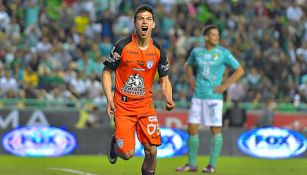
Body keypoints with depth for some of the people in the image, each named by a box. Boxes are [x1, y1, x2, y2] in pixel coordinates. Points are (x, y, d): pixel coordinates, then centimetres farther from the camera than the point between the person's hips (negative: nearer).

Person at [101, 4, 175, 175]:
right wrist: (109, 98, -11)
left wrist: (169, 99, -11)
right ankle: (115, 143, 27)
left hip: (146, 103, 3)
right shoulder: (122, 46, -9)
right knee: (127, 154, -9)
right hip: (123, 104, -3)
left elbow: (164, 80, 9)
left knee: (151, 151, -7)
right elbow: (107, 72, 0)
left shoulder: (158, 51, 0)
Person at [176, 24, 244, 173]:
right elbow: (188, 65, 26)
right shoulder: (197, 51, 6)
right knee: (191, 128, 2)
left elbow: (240, 70, -3)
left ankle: (212, 165, 10)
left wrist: (225, 86, -9)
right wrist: (191, 81, 10)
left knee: (215, 129, 0)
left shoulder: (223, 53, -5)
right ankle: (191, 164, 13)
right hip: (197, 97, 4)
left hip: (214, 97, -4)